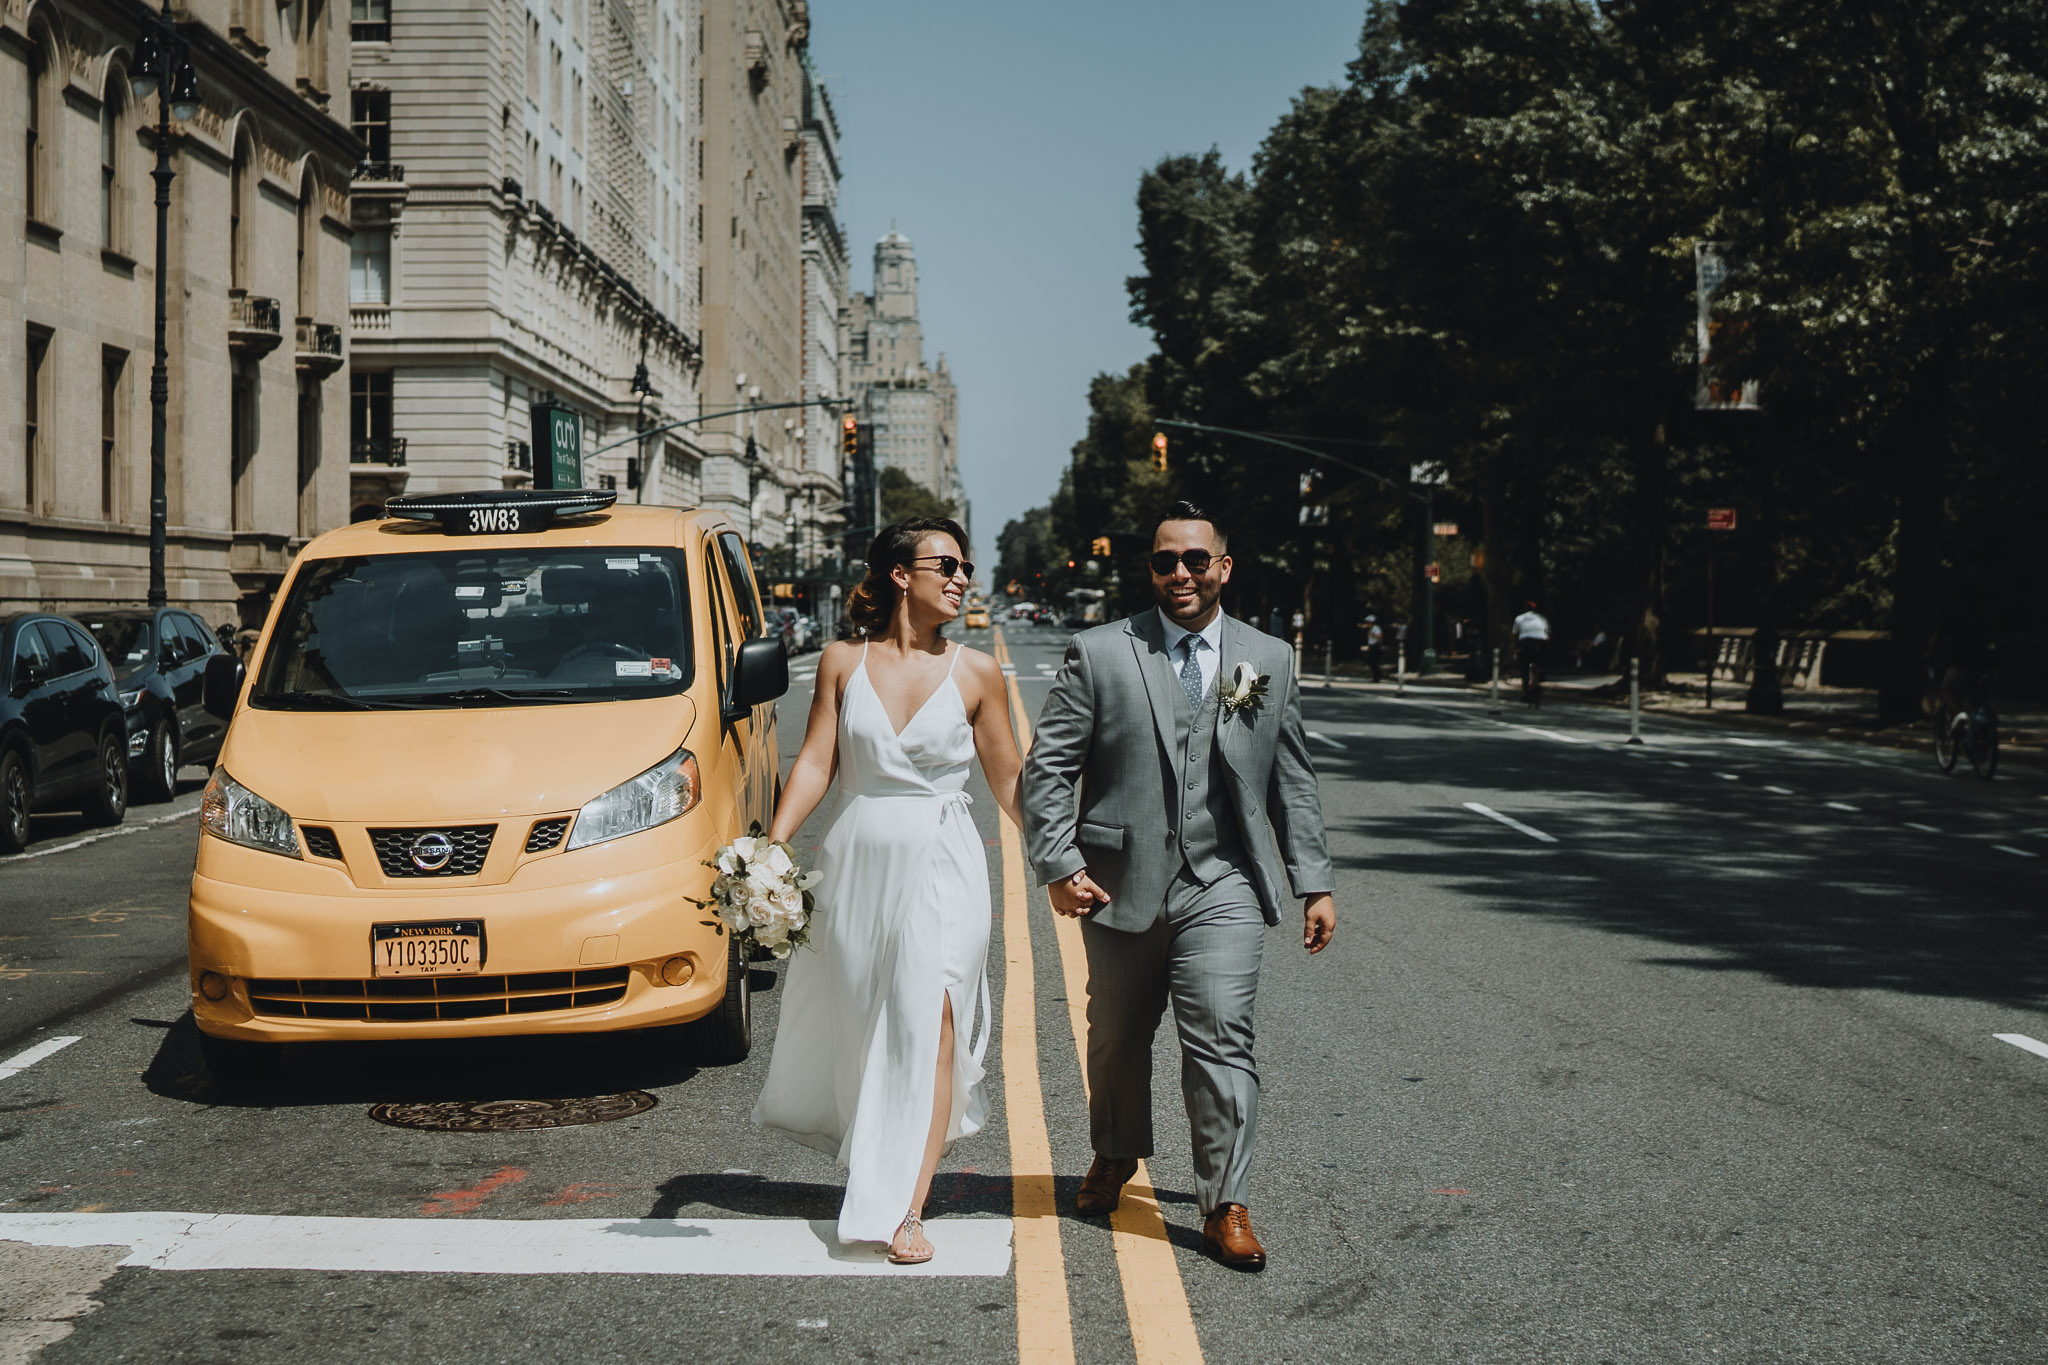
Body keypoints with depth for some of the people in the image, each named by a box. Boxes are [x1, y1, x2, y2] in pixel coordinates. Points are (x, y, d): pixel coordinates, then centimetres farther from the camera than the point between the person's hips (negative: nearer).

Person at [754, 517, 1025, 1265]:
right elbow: (815, 763, 0)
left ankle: (907, 1210, -9)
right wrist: (771, 847, -13)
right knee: (849, 1028, 10)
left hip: (941, 865, -2)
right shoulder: (843, 662, 3)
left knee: (928, 1022, -12)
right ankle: (880, 1154, 37)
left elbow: (1010, 782, 6)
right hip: (856, 861, 2)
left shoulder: (975, 672, 1)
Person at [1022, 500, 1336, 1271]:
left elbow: (1292, 782, 11)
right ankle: (1115, 1156, 41)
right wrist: (1058, 865, -9)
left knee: (1222, 1040, -7)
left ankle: (1226, 1206, 4)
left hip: (1224, 887, 0)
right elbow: (1048, 766, -1)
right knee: (1117, 1037, 15)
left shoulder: (1270, 660, 8)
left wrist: (1314, 883, 8)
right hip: (1122, 883, 0)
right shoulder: (1099, 655, 0)